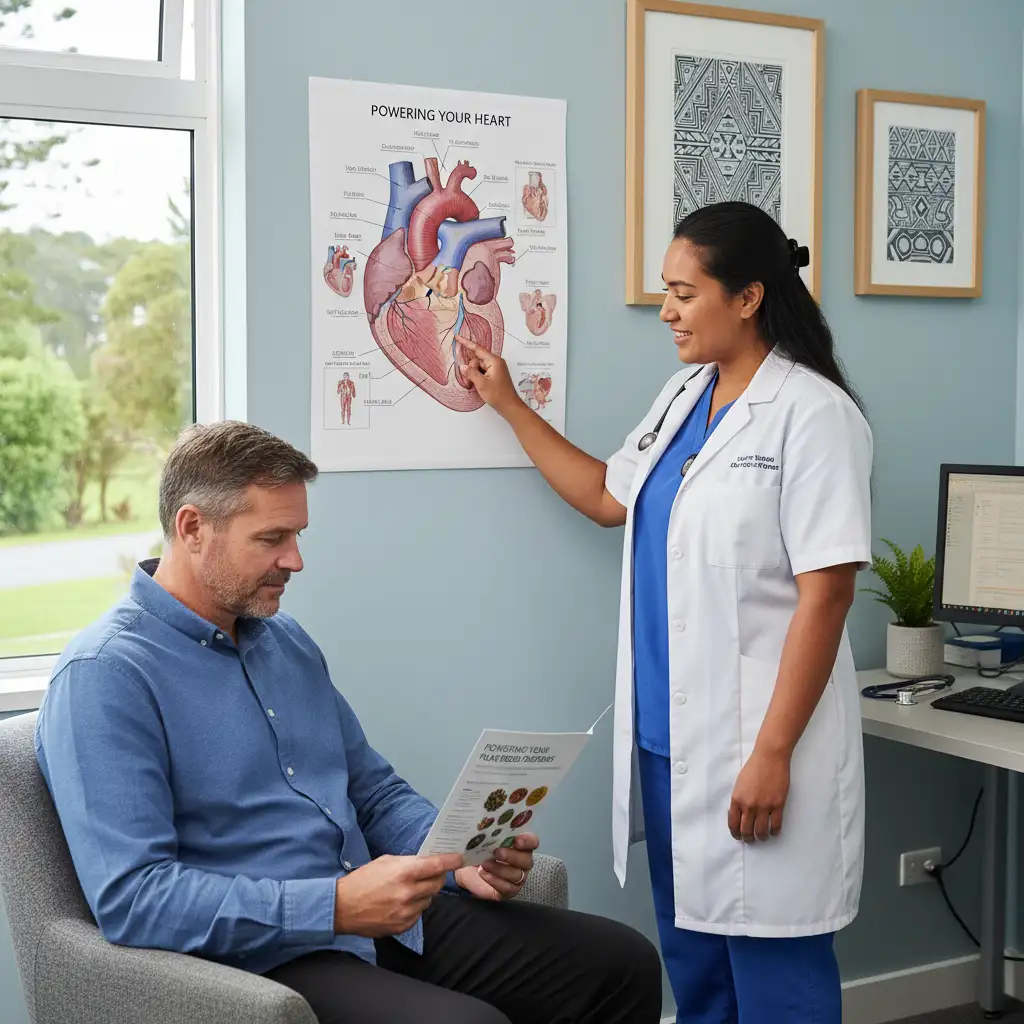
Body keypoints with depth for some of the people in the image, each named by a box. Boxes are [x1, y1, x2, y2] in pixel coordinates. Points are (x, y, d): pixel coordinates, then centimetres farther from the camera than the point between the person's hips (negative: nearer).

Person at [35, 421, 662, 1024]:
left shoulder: (288, 642, 15)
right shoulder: (104, 677, -11)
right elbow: (131, 898, -20)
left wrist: (462, 860, 2)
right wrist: (336, 906, -24)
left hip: (389, 923, 8)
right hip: (257, 960, -8)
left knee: (622, 963, -4)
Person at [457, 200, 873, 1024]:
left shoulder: (813, 414, -13)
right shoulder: (683, 397, 12)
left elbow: (826, 594, -17)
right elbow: (607, 497, 26)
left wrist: (773, 754, -19)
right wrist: (508, 404, 23)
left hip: (755, 741, -8)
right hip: (667, 735, 8)